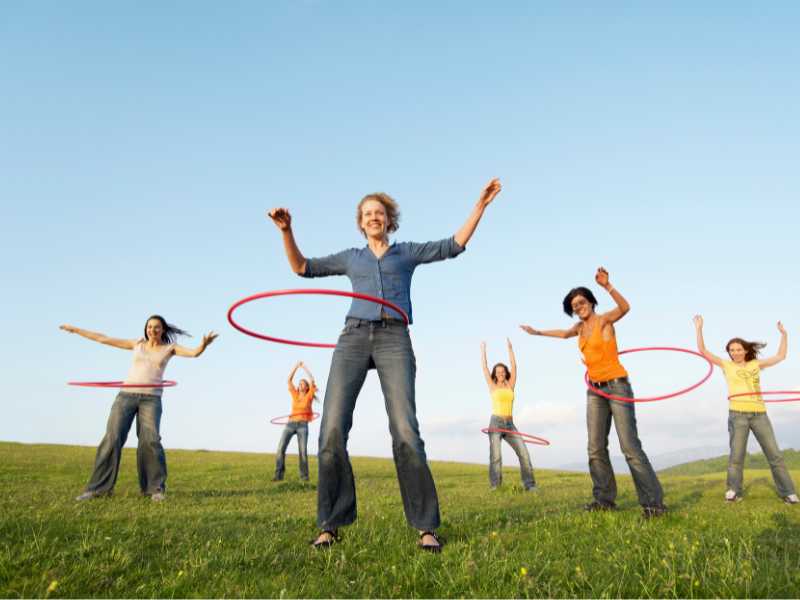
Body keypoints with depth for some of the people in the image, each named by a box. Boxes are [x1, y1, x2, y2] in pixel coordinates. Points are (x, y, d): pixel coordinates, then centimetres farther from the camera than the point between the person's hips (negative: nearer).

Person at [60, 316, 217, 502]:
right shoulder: (137, 344, 15)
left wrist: (204, 344, -34)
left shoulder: (170, 347, 8)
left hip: (151, 399, -2)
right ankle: (99, 487, -1)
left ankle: (156, 488, -8)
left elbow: (195, 353, -11)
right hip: (127, 396, 2)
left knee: (150, 441, -19)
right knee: (112, 439, -12)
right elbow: (104, 339, 20)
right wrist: (76, 330, 22)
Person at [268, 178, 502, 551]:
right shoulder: (351, 258, 25)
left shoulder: (407, 252, 21)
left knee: (405, 432, -16)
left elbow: (454, 246, 15)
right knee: (332, 429, -13)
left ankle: (426, 527, -9)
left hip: (394, 341, -2)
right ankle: (330, 525, -3)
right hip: (353, 338, 2)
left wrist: (480, 205, 9)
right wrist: (286, 231, 13)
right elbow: (303, 268, 25)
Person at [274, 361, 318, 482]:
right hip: (290, 424, 3)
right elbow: (289, 380, 10)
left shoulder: (309, 396, 8)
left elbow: (312, 381, -3)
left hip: (302, 425, -2)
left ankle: (304, 475, -5)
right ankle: (279, 474, -13)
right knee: (281, 448, -13)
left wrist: (304, 367, 0)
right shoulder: (295, 395, 16)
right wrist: (296, 366, 5)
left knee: (303, 451, -14)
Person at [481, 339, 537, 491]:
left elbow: (514, 366, 11)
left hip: (510, 424, 3)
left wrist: (510, 348, 13)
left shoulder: (510, 385, 13)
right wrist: (483, 350, 13)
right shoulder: (492, 386, 7)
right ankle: (495, 488, -9)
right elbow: (485, 367, 7)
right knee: (496, 456, -14)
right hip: (495, 423, -3)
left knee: (524, 452, -11)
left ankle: (529, 485, -7)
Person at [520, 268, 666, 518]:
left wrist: (607, 286, -46)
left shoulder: (604, 320, -8)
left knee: (630, 446, -14)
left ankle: (653, 502, -10)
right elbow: (565, 334, 36)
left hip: (617, 386, -7)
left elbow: (625, 308, -30)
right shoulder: (581, 327, 13)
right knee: (596, 449, 3)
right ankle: (604, 499, 10)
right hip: (595, 391, 7)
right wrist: (538, 332, 43)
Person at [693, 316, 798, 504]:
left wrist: (783, 334, 19)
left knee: (774, 454, 3)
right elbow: (703, 351, 1)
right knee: (736, 455, -1)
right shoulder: (726, 365, 7)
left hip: (759, 414, 2)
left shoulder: (755, 364, 14)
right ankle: (734, 491, 6)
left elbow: (780, 356, 22)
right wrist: (698, 328, -3)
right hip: (738, 414, -2)